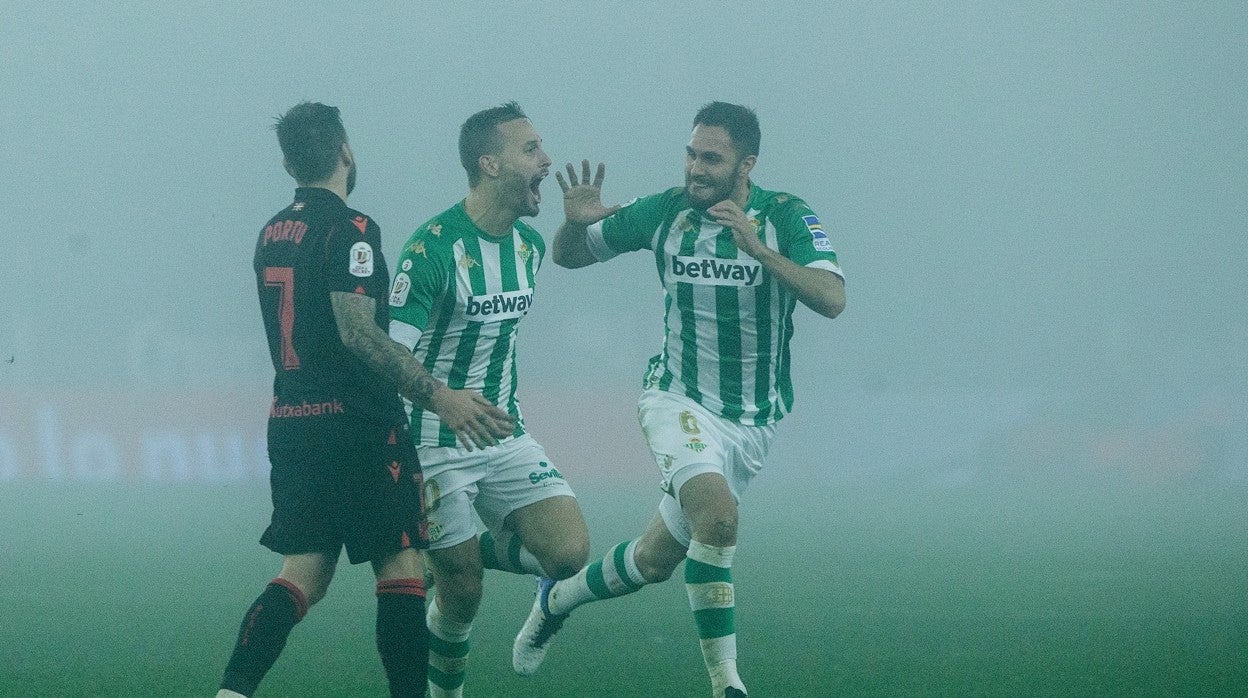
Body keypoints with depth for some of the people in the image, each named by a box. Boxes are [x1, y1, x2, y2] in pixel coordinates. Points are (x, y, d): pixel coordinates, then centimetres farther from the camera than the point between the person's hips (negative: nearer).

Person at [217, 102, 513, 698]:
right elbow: (357, 333, -21)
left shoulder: (272, 234, 14)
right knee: (401, 567, -1)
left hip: (290, 421, 8)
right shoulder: (349, 228, -12)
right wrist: (437, 395, -23)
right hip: (356, 424, -8)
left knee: (303, 574, 7)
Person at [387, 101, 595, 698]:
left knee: (569, 553, -11)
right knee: (462, 594, -3)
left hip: (505, 437, 6)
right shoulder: (433, 248, -19)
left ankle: (469, 550, 15)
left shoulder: (530, 245, 4)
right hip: (436, 445, -6)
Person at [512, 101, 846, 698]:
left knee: (656, 561, 9)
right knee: (717, 516, -30)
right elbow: (568, 256, 6)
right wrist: (576, 223, -17)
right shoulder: (665, 212, -6)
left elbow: (831, 299, -25)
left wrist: (759, 250, -37)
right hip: (678, 399, -1)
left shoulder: (786, 218, -11)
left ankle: (559, 598, 39)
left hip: (752, 420, 1)